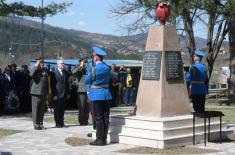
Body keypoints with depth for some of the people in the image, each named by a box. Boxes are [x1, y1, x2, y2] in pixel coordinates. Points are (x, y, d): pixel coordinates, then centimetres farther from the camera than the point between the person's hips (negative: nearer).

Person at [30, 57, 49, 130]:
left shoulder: (46, 70, 12)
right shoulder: (35, 70, -3)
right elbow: (31, 74, -28)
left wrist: (48, 92, 16)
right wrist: (36, 66, -18)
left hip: (44, 93, 5)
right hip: (36, 93, -5)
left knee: (42, 109, 10)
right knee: (35, 109, -1)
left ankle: (41, 124, 19)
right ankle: (36, 124, 6)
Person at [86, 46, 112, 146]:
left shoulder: (94, 69, -13)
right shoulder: (107, 68, 6)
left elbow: (87, 81, -3)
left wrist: (89, 74, 14)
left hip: (97, 94, -6)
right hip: (106, 93, 6)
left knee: (98, 117, -3)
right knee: (105, 117, 7)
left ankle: (100, 139, -1)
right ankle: (104, 139, 13)